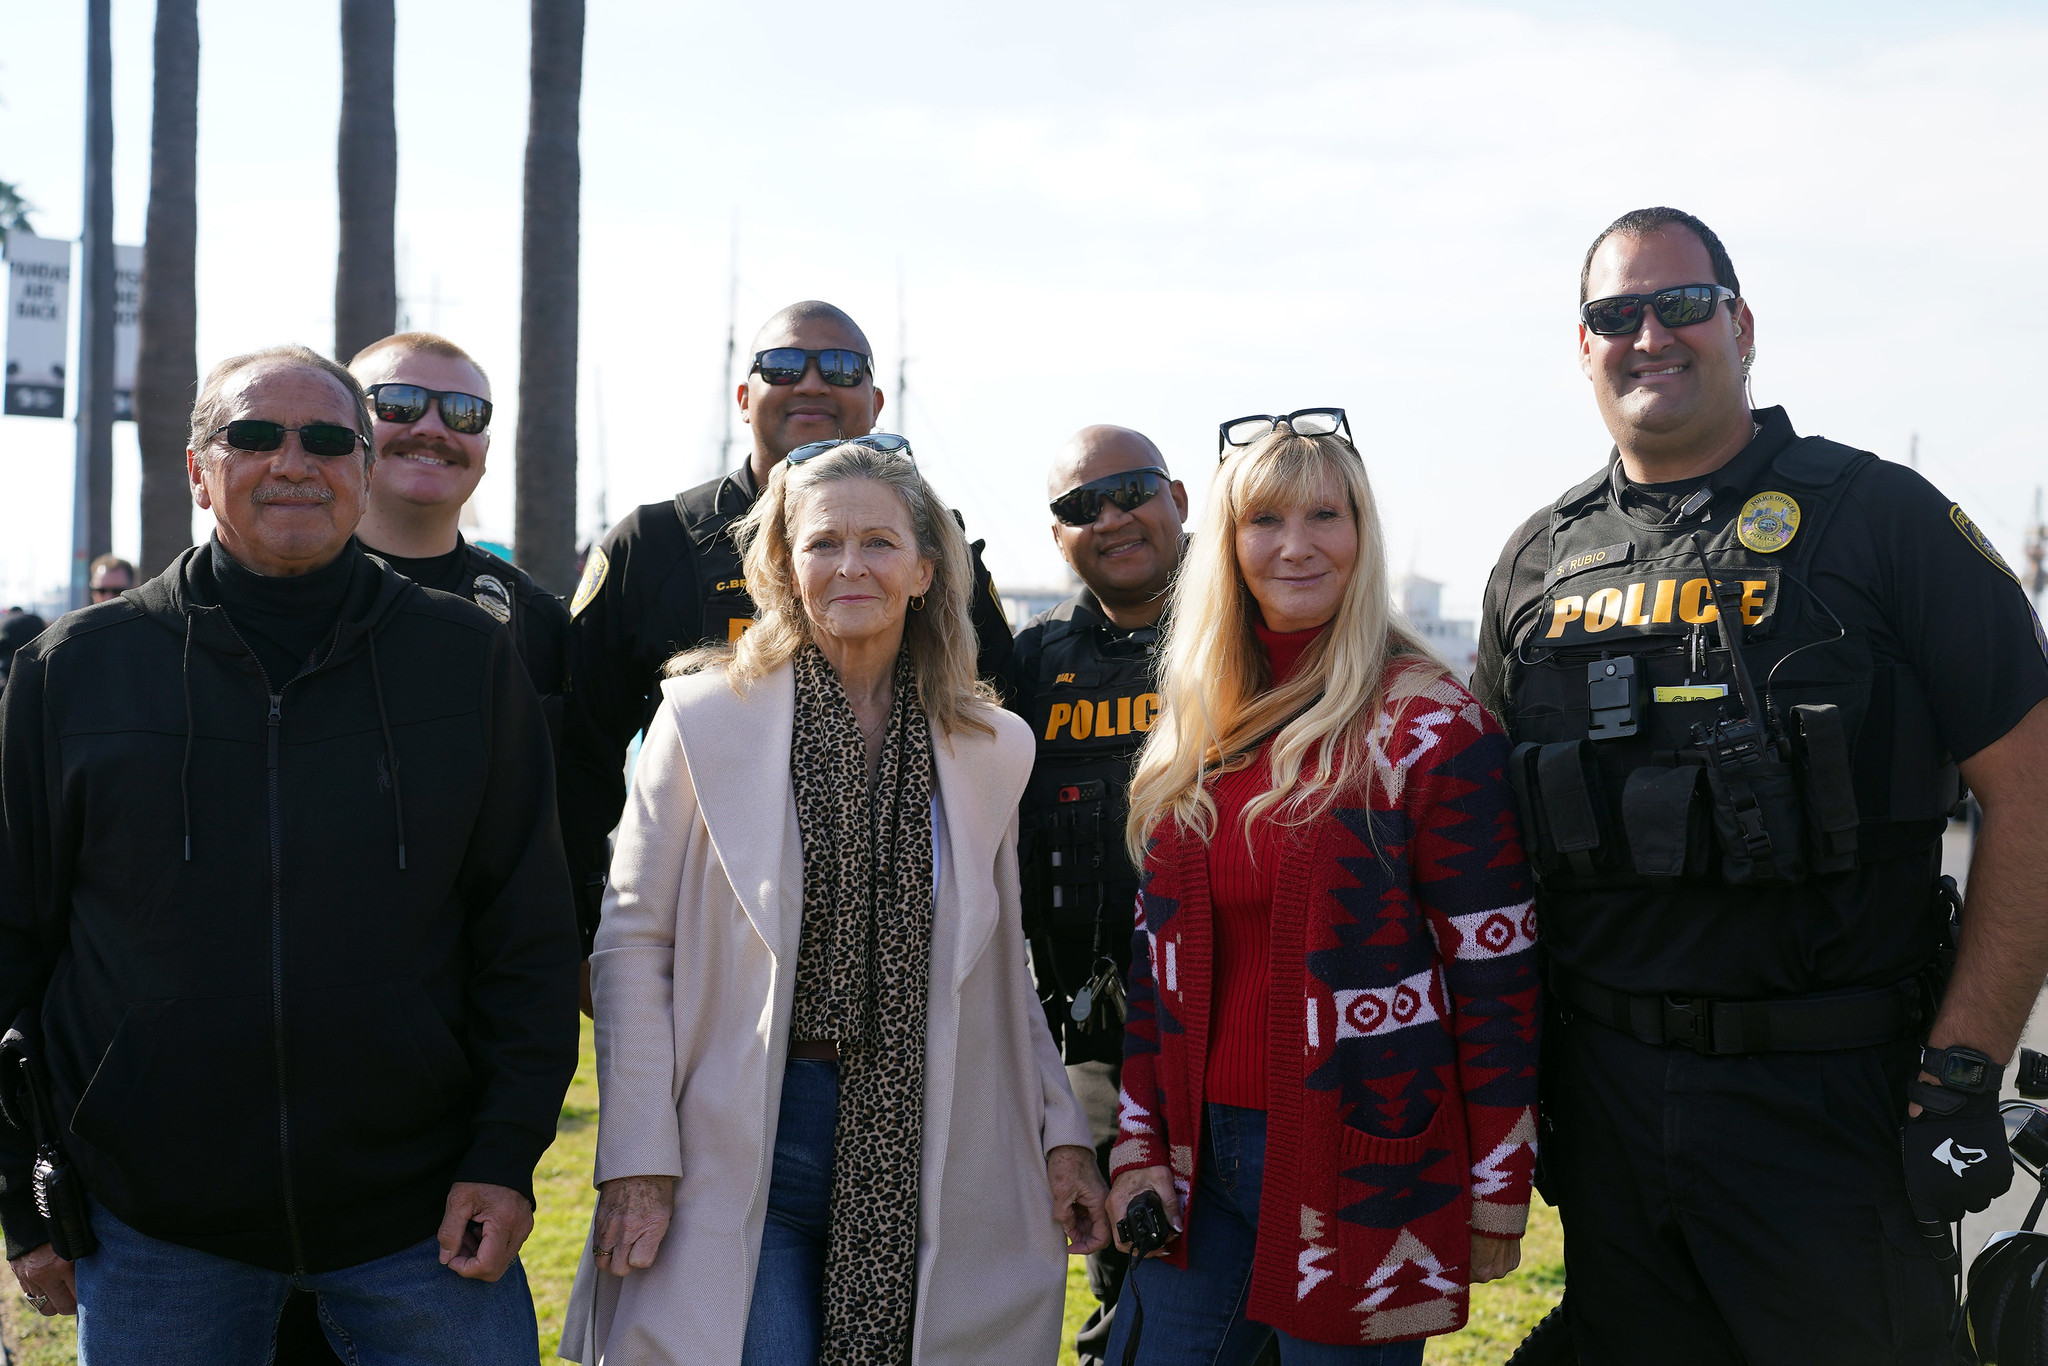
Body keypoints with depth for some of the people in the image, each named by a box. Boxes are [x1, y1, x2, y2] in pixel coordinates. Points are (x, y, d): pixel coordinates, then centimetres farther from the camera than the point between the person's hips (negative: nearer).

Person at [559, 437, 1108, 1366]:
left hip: (924, 1150, 3)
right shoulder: (706, 716, -2)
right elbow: (634, 943, -3)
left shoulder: (992, 748, 7)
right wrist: (638, 1161, -9)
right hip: (748, 1144, -3)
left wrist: (1061, 1132, 8)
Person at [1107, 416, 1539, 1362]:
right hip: (1201, 1161, 5)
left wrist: (1498, 1194, -9)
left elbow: (1495, 976, -9)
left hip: (1365, 1175, -5)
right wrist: (1139, 1145, 7)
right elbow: (1157, 953, 12)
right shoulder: (1194, 730, 9)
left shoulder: (1434, 727, -9)